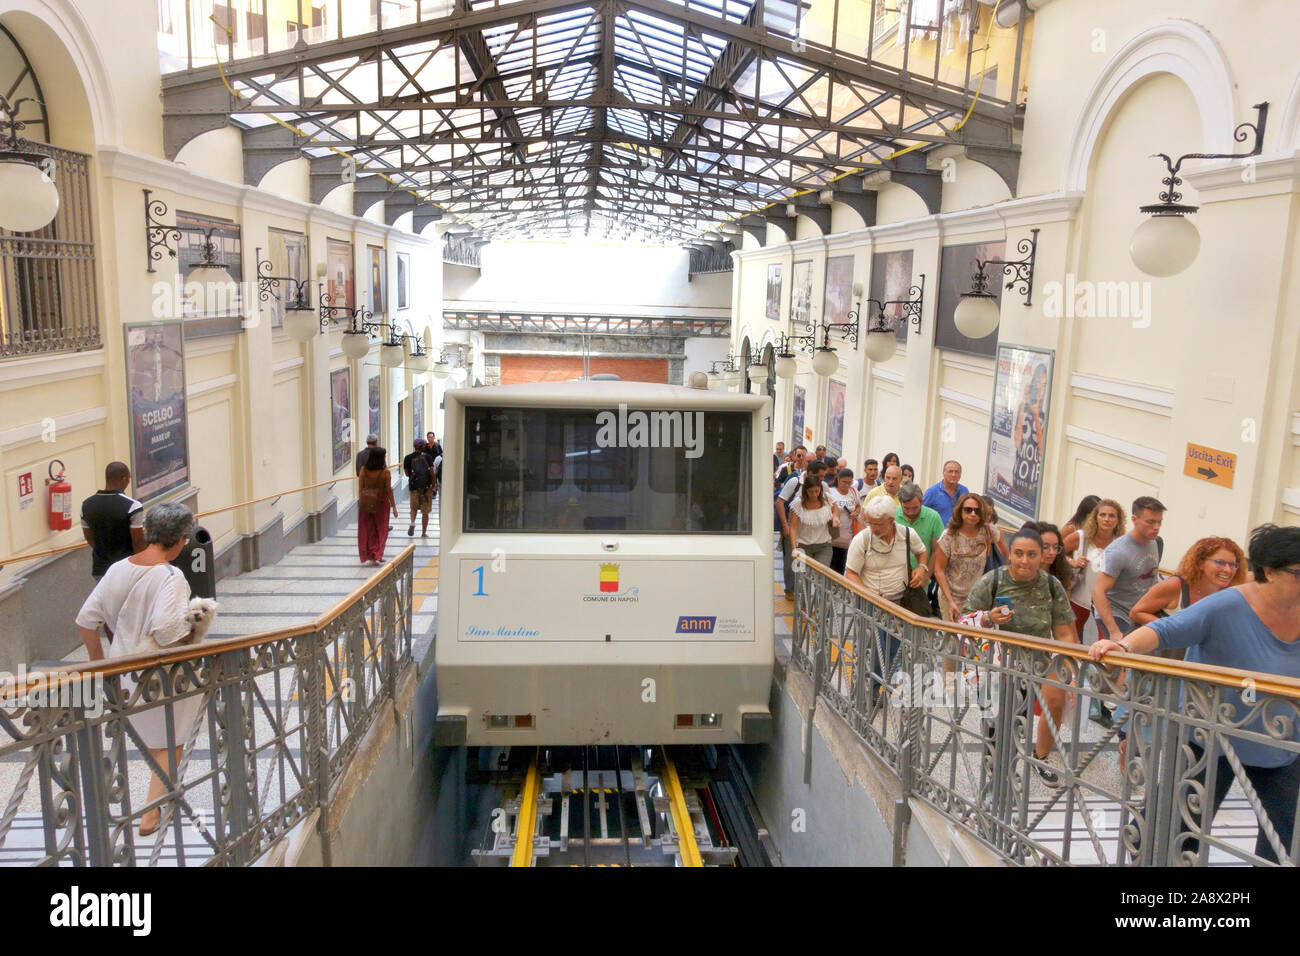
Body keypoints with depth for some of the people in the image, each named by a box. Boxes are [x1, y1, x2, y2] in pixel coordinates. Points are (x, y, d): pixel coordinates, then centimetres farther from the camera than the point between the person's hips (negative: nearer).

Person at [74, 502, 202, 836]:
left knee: (149, 739, 27)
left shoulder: (118, 569, -2)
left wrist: (98, 661, 14)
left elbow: (86, 619, 3)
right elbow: (167, 631, -33)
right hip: (162, 677, -6)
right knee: (170, 744, 15)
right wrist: (191, 630, -12)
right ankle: (151, 814, 20)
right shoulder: (171, 577, -23)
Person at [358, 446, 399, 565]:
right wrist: (394, 506, 0)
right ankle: (376, 555, 5)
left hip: (366, 502, 2)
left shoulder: (364, 470, -6)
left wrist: (361, 502, 11)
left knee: (367, 530, 12)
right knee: (380, 530, 13)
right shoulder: (385, 472, -12)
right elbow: (389, 490, -8)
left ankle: (370, 556, 12)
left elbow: (361, 488, -1)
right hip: (381, 502, -2)